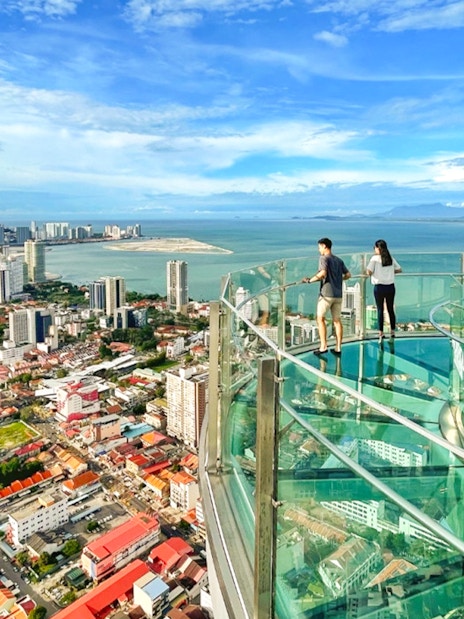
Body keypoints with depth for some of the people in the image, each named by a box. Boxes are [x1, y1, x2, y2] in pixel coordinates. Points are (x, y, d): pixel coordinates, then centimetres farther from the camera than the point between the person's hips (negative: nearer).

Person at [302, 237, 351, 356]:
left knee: (320, 318, 3)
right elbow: (348, 275, 13)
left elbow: (323, 272, -22)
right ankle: (338, 348, 10)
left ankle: (323, 347, -1)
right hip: (338, 294, 6)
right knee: (337, 320, 8)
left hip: (326, 293, -6)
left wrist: (310, 280, -14)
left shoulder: (324, 258, -6)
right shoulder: (339, 260, 14)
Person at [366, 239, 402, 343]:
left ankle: (381, 333, 0)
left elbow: (369, 272, -15)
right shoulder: (391, 258, 6)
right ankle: (392, 332, 19)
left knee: (380, 310, 2)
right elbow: (399, 269, 12)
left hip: (379, 287, -4)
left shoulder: (375, 258, -8)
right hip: (390, 287, 4)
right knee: (391, 310, 12)